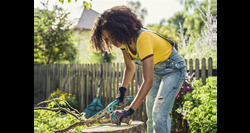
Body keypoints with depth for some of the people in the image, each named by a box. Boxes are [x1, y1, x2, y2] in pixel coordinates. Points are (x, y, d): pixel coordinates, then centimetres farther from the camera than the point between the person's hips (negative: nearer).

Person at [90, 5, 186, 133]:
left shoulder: (143, 39, -36)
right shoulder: (124, 41, -11)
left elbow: (148, 82, -40)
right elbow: (130, 68, 5)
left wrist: (129, 110, -44)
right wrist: (122, 90, -10)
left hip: (173, 69, -8)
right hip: (156, 71, 8)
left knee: (159, 115, -18)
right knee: (151, 116, 9)